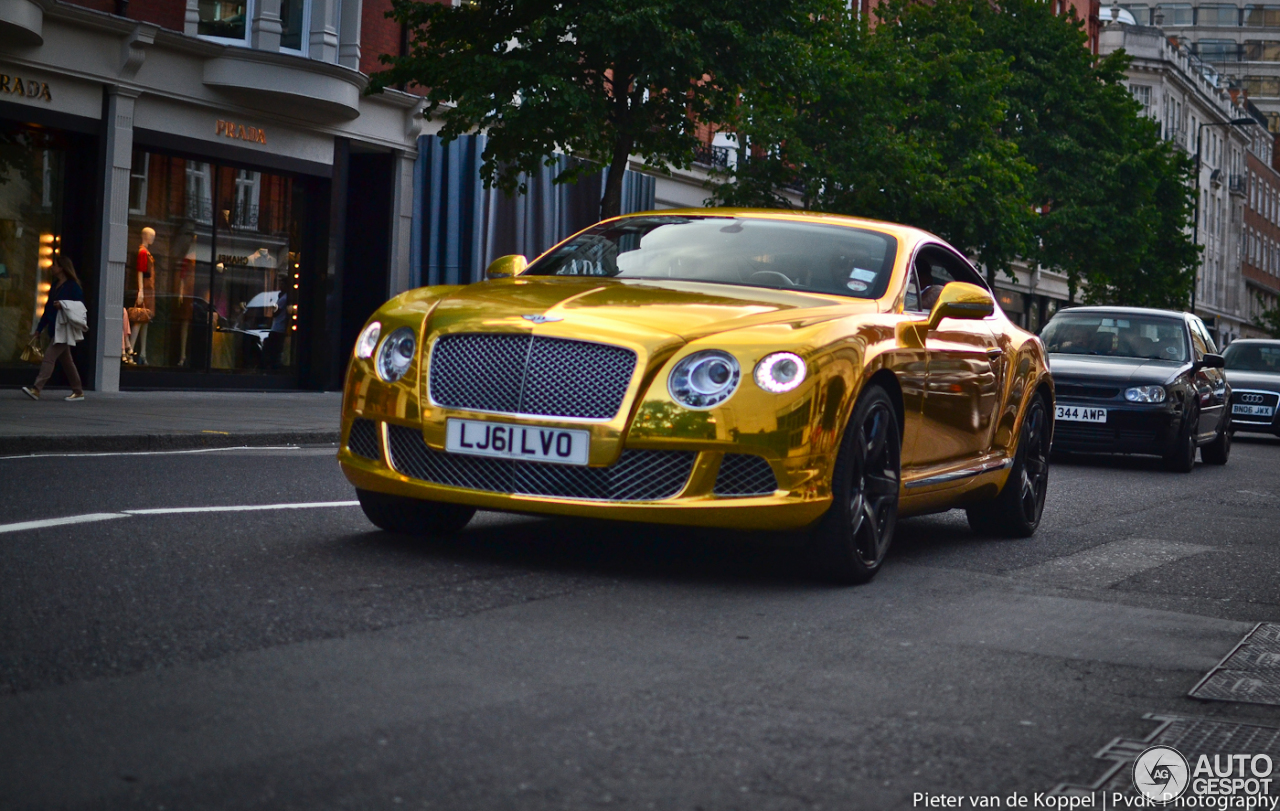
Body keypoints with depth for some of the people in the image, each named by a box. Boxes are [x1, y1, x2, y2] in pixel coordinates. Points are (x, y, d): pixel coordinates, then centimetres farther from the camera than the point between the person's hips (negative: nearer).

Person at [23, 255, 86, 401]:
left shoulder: (73, 286, -9)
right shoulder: (56, 285, 15)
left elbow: (80, 306, -10)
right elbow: (48, 308, 19)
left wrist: (63, 305, -24)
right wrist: (39, 329, 19)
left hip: (64, 329, -9)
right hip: (54, 328, 9)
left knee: (49, 357, -15)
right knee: (66, 361, 11)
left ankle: (37, 389, -20)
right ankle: (78, 391, 17)